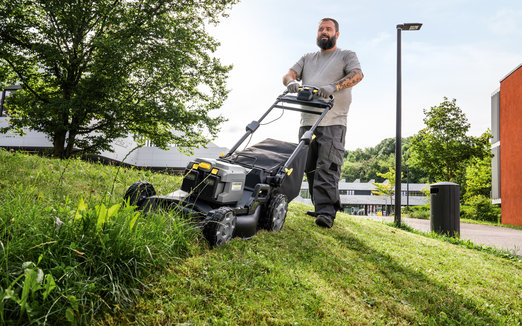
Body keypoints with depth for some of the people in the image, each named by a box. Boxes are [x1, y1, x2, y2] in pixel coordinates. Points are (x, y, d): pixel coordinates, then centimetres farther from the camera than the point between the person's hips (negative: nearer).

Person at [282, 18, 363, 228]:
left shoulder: (346, 56, 12)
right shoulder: (307, 58, 26)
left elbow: (357, 74, -8)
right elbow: (289, 74, 13)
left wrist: (333, 87, -27)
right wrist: (291, 82, -14)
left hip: (333, 123, -5)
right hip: (307, 122, 5)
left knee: (327, 168, -15)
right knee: (310, 169, 4)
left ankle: (326, 212, -17)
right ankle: (320, 207, 14)